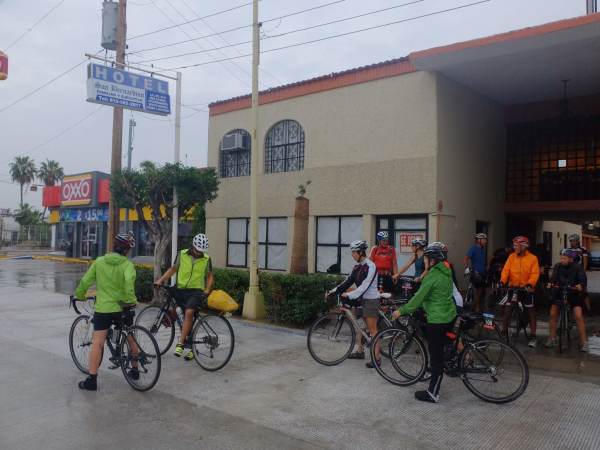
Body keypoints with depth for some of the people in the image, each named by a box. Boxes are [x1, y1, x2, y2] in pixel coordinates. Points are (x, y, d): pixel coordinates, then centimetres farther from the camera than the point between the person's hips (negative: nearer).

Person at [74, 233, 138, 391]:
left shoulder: (99, 262, 2)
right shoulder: (127, 264, -6)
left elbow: (85, 281, 3)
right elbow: (129, 280, -26)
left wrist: (79, 296, 20)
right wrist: (131, 300, -17)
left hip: (103, 308, 0)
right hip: (123, 308, 0)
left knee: (97, 343, 0)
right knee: (131, 338, 18)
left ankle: (92, 379, -3)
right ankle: (134, 370, 28)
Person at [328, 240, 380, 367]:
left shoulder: (370, 266, -17)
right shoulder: (357, 266, 8)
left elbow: (365, 285, -25)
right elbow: (348, 281, 7)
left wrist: (349, 295, -32)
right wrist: (334, 291, -2)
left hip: (371, 299, -8)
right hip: (360, 298, 8)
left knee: (372, 329, -5)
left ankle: (377, 357, 1)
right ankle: (359, 351, 26)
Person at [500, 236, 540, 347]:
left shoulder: (532, 258, -6)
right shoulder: (511, 257, 1)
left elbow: (535, 273, -13)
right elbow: (506, 270, -6)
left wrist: (530, 284, -27)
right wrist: (502, 281, -21)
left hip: (526, 289, -2)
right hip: (512, 287, 2)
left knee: (531, 312, 5)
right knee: (507, 310, 2)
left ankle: (533, 336, 15)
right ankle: (504, 332, 15)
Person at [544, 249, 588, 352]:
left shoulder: (577, 267, -12)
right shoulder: (557, 266, -7)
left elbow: (583, 279, -24)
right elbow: (554, 277, -18)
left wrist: (580, 285, -46)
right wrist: (551, 283, -40)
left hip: (574, 294, -2)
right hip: (559, 293, 3)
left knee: (578, 316, -12)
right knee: (553, 314, -2)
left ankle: (584, 342, 0)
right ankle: (552, 339, 12)